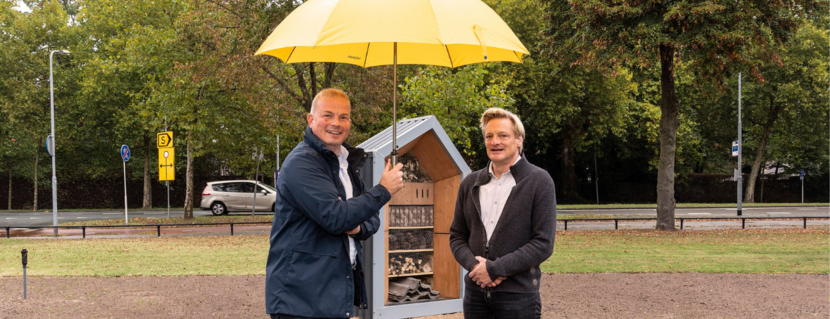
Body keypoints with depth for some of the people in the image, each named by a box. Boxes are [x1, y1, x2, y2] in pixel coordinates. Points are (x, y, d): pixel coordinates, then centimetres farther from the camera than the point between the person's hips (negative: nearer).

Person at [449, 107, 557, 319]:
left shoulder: (539, 181, -3)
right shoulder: (470, 183, 10)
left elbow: (543, 243, -9)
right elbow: (457, 236, 12)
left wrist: (494, 269, -14)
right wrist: (474, 265, -8)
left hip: (518, 294, -4)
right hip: (475, 292, 4)